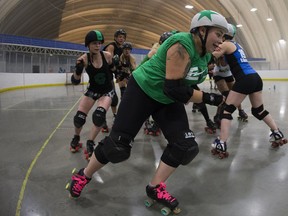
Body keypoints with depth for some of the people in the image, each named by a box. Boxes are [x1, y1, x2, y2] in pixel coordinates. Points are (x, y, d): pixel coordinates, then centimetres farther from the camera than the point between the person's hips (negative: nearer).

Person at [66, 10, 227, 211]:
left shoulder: (205, 54, -1)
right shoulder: (182, 45, -28)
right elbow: (174, 89, -33)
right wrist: (209, 98, -25)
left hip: (168, 100, 8)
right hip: (142, 91, -8)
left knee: (186, 146, -3)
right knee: (118, 145, -4)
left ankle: (155, 187, 13)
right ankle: (84, 175, 22)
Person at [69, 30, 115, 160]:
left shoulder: (107, 55, -16)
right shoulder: (84, 59, -19)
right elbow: (75, 82, -24)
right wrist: (78, 70, -38)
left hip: (107, 91, 0)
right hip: (92, 90, 1)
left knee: (99, 115, -24)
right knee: (79, 118, -6)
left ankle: (90, 143, -2)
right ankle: (76, 138, 28)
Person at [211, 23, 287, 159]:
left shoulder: (225, 45, 0)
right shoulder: (237, 45, 25)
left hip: (245, 80, -8)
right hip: (255, 78, 8)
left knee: (226, 110, -5)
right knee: (258, 110, 23)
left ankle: (221, 145, -12)